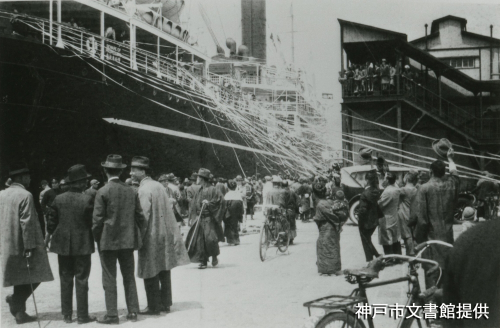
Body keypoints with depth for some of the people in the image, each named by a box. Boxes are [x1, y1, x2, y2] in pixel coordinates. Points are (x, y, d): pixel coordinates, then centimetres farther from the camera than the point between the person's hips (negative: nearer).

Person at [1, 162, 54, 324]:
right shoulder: (25, 195, -13)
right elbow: (27, 223, -18)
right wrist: (29, 247, -17)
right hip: (23, 246, -7)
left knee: (20, 280, 14)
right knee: (34, 277, 6)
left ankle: (19, 312, 12)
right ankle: (17, 299, -8)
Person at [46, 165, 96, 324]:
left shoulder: (59, 199, -1)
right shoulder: (87, 199, -12)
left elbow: (52, 222, 6)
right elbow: (93, 222, -8)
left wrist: (48, 238, 20)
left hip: (63, 245, 4)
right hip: (82, 245, -3)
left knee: (65, 280, 12)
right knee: (81, 280, 4)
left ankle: (66, 315, 17)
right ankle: (82, 315, 7)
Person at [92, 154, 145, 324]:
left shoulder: (103, 192, -10)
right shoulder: (131, 191, 2)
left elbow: (97, 219, -10)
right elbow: (140, 216, 5)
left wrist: (97, 238, 3)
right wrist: (139, 237, 15)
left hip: (108, 241, -4)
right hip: (128, 240, 4)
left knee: (109, 279, 2)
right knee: (129, 277, 12)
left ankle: (112, 314, 4)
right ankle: (133, 311, 15)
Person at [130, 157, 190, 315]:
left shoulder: (143, 190, -15)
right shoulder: (158, 185, 9)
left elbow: (144, 216, -19)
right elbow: (169, 207, 14)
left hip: (151, 237, -8)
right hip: (165, 235, 8)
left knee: (151, 274, 1)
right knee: (164, 271, 14)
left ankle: (154, 307, 6)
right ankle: (165, 303, 22)